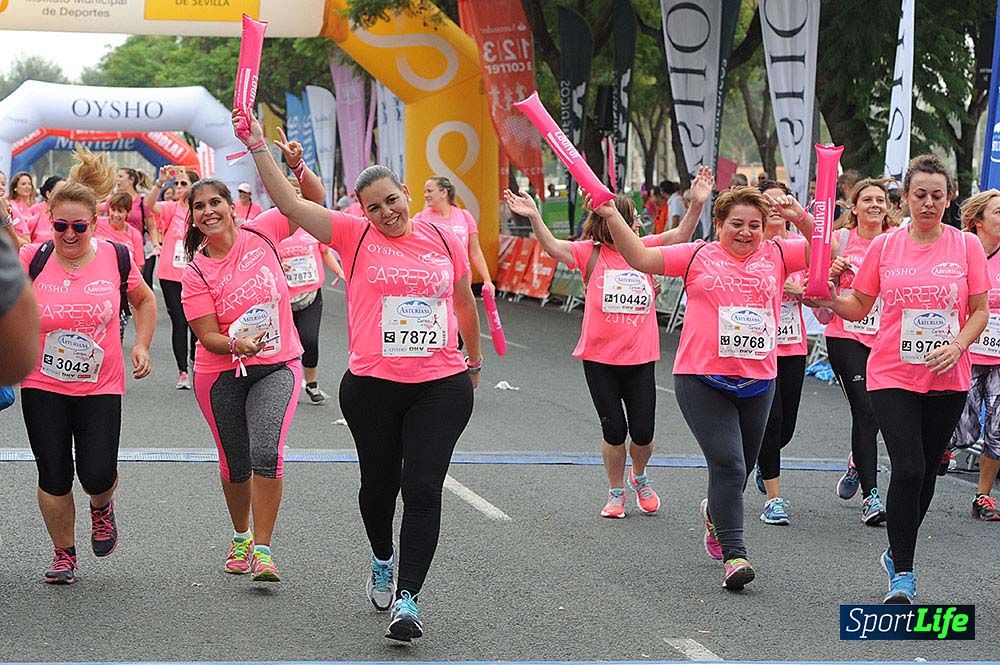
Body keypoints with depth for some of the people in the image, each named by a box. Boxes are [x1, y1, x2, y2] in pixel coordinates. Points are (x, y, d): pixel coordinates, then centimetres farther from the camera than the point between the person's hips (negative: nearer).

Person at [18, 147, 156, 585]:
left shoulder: (115, 259, -3)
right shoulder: (33, 259, -7)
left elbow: (144, 301, 15)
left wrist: (142, 345, 3)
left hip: (100, 386, 0)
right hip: (43, 385, 0)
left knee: (97, 474, -10)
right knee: (54, 478, 0)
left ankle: (102, 508, 28)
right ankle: (64, 555, 22)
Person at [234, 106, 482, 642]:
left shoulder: (444, 240, 5)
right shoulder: (354, 236, 0)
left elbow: (464, 302, 20)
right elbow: (289, 203, -8)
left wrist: (474, 359, 29)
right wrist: (258, 147, -15)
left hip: (441, 387, 0)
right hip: (371, 387, 0)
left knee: (423, 490, -8)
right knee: (379, 483, 14)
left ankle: (407, 599, -6)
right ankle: (383, 561, 43)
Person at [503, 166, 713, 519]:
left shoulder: (645, 248, 4)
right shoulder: (592, 253, -5)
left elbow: (680, 235, -4)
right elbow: (553, 247, -18)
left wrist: (697, 204, -20)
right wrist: (534, 218, -34)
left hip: (640, 358, 2)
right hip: (600, 358, -2)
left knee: (643, 432, 3)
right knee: (614, 430, 2)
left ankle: (639, 477, 34)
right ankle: (616, 493, 22)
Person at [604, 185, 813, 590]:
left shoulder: (776, 255, 9)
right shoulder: (699, 256, 4)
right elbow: (640, 258, 1)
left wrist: (801, 219, -13)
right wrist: (611, 217, -10)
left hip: (757, 382, 3)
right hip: (702, 379, -3)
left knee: (741, 468, 16)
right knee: (727, 463, -14)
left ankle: (715, 513, 48)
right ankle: (733, 555, -12)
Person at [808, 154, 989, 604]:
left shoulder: (967, 246, 0)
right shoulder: (884, 247, 2)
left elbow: (980, 311, 3)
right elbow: (859, 308, 9)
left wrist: (957, 345, -14)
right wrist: (830, 296, -10)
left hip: (947, 379, 1)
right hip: (893, 376, -1)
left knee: (926, 470, 11)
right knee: (908, 469, -14)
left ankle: (898, 555, 32)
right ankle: (902, 574, -4)